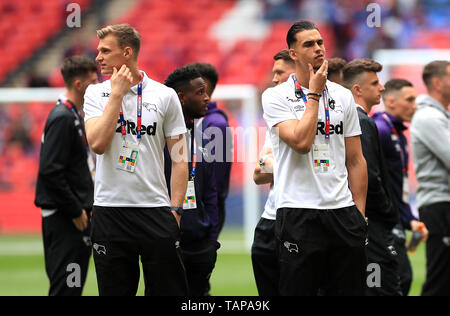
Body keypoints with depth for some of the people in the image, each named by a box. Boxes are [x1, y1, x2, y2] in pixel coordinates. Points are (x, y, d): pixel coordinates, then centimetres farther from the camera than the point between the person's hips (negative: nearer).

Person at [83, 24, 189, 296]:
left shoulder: (165, 96, 3)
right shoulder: (96, 94, 6)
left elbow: (179, 158, 4)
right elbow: (97, 143, -11)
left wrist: (175, 210, -4)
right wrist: (117, 94, -8)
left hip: (155, 210, -1)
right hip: (109, 210, 1)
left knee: (169, 289, -3)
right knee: (115, 291, 4)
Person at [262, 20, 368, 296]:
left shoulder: (343, 96, 12)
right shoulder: (276, 97, -1)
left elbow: (355, 160, 13)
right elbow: (301, 142, -17)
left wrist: (360, 214, 6)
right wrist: (314, 93, -7)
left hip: (342, 211, 4)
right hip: (298, 212, -4)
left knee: (351, 289, 3)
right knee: (300, 290, -2)